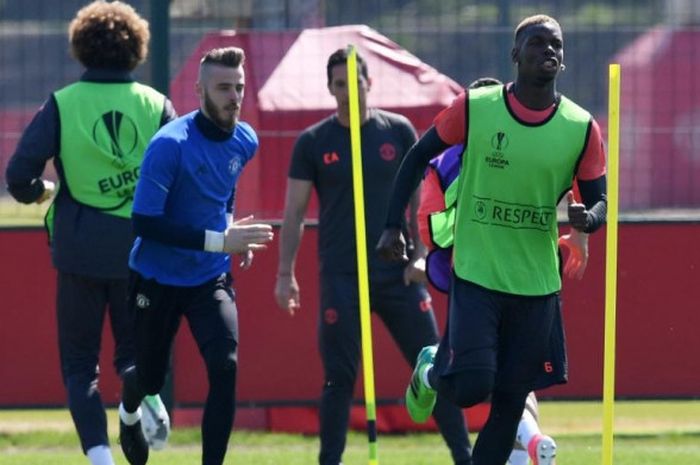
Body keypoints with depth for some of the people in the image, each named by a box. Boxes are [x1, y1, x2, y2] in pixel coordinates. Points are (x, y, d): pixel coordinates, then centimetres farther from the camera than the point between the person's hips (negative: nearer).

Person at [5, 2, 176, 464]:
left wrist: (40, 192, 14)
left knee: (80, 363, 8)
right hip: (138, 248, 1)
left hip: (80, 250, -1)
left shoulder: (61, 104, -4)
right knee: (134, 348, 18)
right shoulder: (156, 105, 0)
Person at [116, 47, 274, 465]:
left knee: (225, 367, -18)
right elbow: (144, 222, -26)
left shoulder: (245, 141, -3)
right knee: (151, 378, 12)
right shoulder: (170, 145, -23)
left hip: (211, 278, 4)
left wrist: (233, 232, 3)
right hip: (158, 280, -4)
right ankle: (129, 411, 50)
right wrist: (217, 241, -30)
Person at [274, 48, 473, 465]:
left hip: (397, 273, 1)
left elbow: (419, 196, 9)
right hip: (341, 276, -1)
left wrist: (419, 254, -1)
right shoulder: (313, 142, 2)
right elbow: (295, 211, 4)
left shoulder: (399, 132, 4)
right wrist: (285, 273, -2)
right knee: (339, 378, -2)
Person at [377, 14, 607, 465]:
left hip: (537, 284, 2)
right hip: (476, 273, -2)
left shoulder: (581, 128, -2)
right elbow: (418, 157, 5)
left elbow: (599, 200, 3)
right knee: (471, 387, -12)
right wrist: (393, 226, -1)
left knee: (510, 403, 4)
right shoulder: (474, 108, -6)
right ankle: (430, 372, 23)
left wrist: (588, 218, -21)